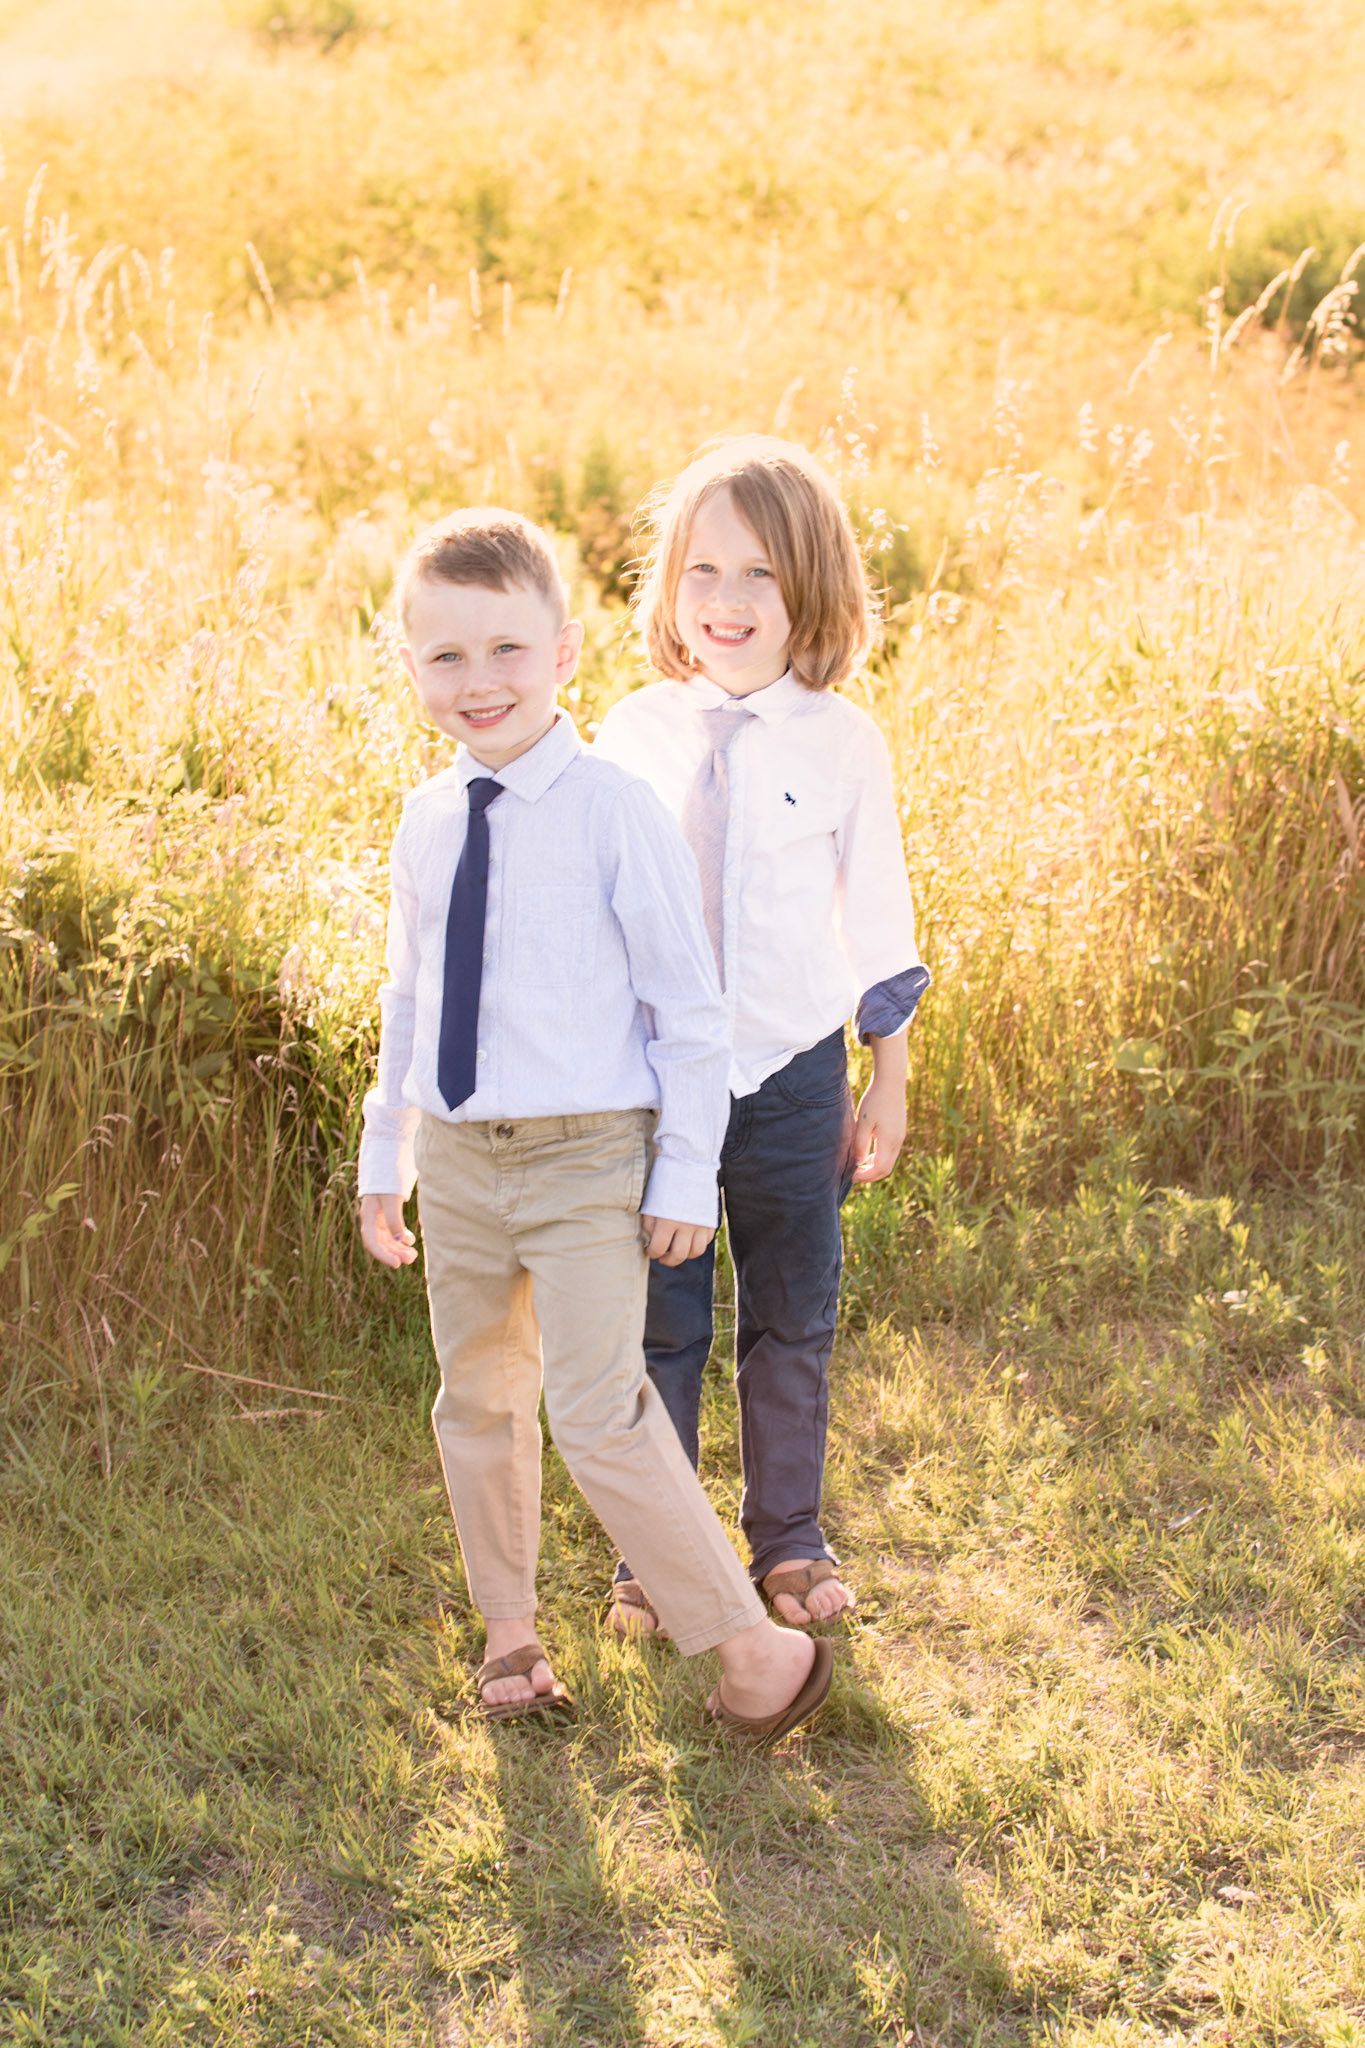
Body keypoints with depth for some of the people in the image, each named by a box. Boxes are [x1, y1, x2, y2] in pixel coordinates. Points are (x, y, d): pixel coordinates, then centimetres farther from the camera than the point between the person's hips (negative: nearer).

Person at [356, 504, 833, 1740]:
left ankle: (755, 1648, 3)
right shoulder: (429, 821, 5)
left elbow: (689, 1004, -8)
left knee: (597, 1411, -12)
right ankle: (510, 1631, 36)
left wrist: (688, 1173, -9)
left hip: (587, 1159, -6)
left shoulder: (617, 812, -12)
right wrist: (383, 1160, 19)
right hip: (459, 1160, 6)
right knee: (478, 1401, 16)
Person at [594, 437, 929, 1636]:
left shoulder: (844, 743, -4)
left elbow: (877, 919, 3)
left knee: (792, 1321, 12)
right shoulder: (631, 735, -2)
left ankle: (789, 1539, 30)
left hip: (793, 1074, 0)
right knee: (659, 1323, 8)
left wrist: (890, 1083, 6)